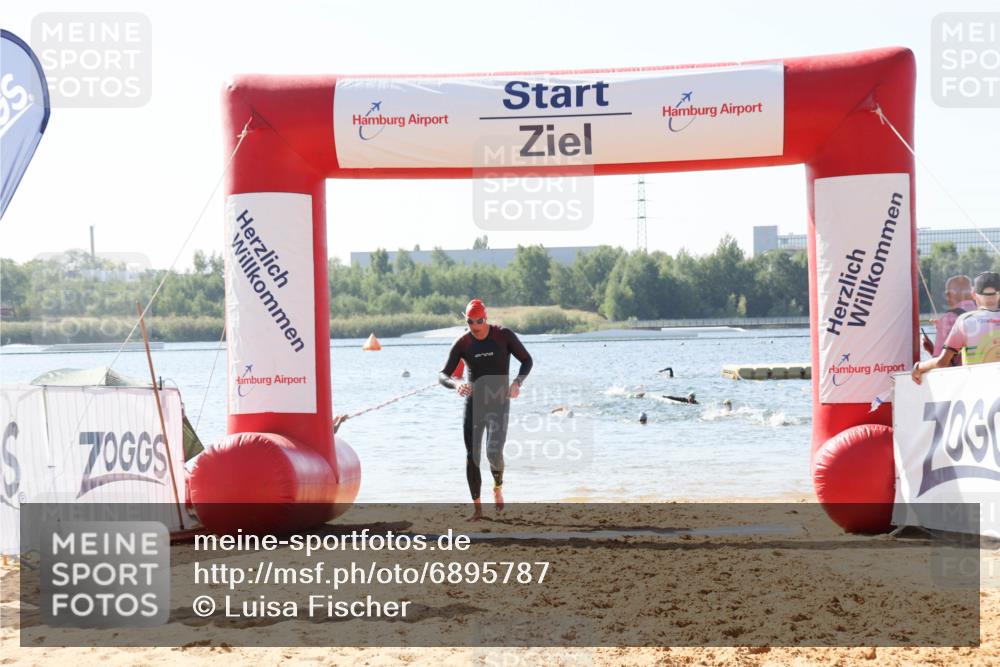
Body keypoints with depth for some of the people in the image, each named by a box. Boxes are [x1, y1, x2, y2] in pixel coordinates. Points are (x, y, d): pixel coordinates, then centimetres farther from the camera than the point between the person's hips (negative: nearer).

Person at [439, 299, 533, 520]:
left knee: (494, 453, -16)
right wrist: (456, 384, -29)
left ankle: (498, 486, 17)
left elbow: (527, 360, 1)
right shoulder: (462, 343, -5)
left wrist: (517, 382, -17)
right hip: (473, 402, 2)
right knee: (472, 456, -1)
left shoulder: (504, 336, -9)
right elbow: (443, 375, -5)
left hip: (499, 404, -2)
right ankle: (477, 507, 9)